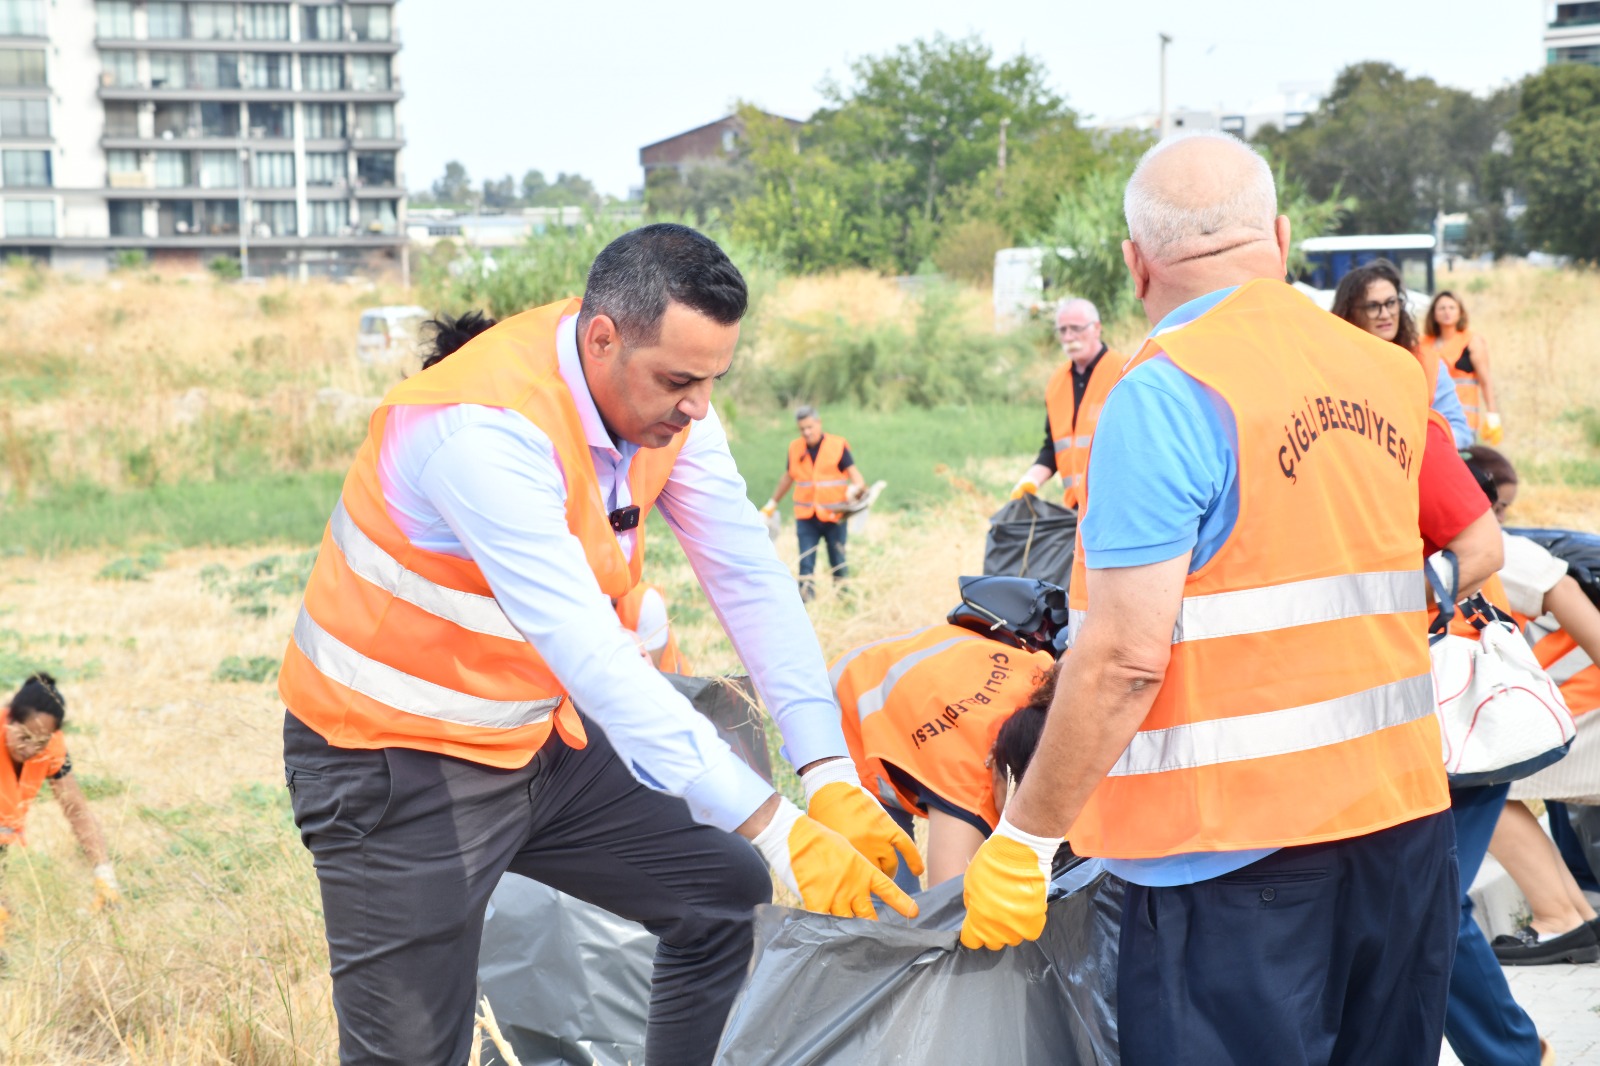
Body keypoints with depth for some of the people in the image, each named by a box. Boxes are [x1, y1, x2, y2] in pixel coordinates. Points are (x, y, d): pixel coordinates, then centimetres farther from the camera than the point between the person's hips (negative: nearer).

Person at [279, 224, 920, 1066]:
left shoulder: (662, 392, -8)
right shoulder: (486, 428, -32)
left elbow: (749, 579, -8)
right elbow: (593, 658, -37)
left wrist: (832, 779, -17)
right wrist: (777, 829, -37)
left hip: (535, 736, 8)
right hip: (398, 763, -7)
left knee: (728, 895, 9)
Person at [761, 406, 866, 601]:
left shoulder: (838, 446, -5)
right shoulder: (795, 448, 5)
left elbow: (855, 474, -9)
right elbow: (787, 478, 19)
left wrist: (856, 489, -32)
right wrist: (771, 504, 26)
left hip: (834, 516, -2)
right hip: (806, 517, 2)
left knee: (838, 561, 5)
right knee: (806, 563, -4)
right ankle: (805, 599, -4)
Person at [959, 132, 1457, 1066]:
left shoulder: (1164, 397, -14)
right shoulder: (1393, 375, 8)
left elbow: (1126, 657, -19)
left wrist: (1023, 841, -12)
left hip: (1242, 848, -7)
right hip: (1407, 814, 7)